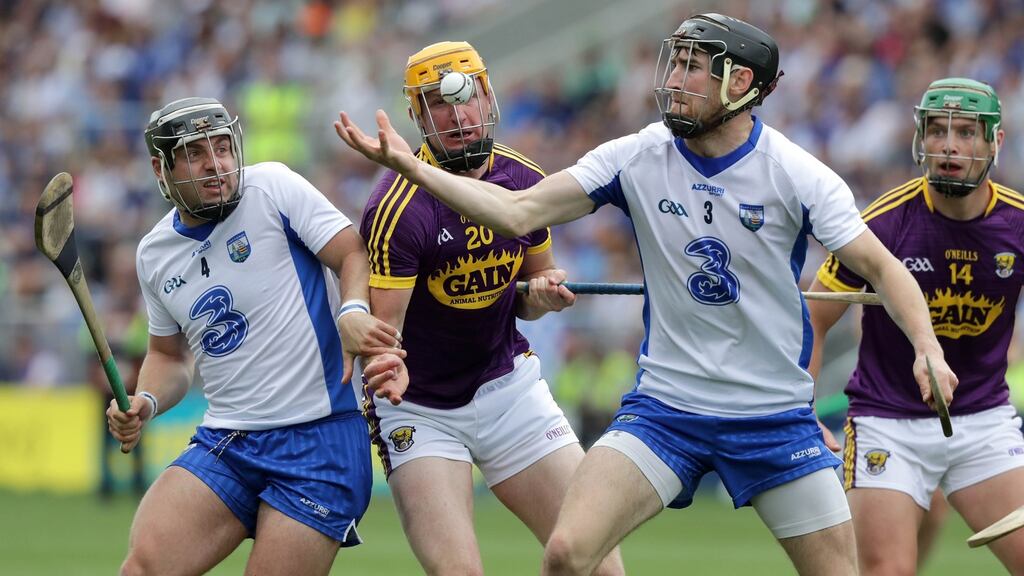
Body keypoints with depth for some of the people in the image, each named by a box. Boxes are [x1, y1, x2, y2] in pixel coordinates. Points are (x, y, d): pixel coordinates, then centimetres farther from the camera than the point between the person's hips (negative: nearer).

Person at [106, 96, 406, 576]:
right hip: (223, 442, 5)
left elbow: (354, 253, -8)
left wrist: (353, 311, -28)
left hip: (319, 438, -5)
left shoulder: (272, 187, -4)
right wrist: (146, 402, 4)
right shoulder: (154, 253, 12)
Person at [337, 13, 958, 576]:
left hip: (776, 415, -1)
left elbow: (882, 267, -8)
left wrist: (927, 349, -25)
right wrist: (411, 167, -17)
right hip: (665, 407, 1)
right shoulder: (636, 159, -5)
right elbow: (517, 213, -7)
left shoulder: (796, 175, -11)